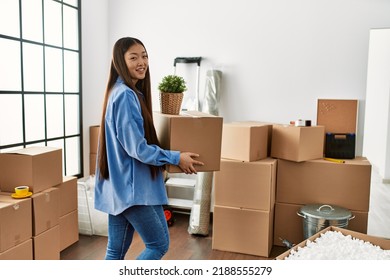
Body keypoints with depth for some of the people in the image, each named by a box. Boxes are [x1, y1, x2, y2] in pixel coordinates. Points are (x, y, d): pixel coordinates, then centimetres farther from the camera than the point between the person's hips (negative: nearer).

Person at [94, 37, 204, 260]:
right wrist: (176, 158, -10)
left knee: (116, 250, 15)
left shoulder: (120, 93, 13)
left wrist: (168, 158, 24)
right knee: (159, 244, 3)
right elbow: (137, 148, -21)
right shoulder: (126, 95, -18)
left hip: (120, 186, 10)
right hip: (132, 187, -10)